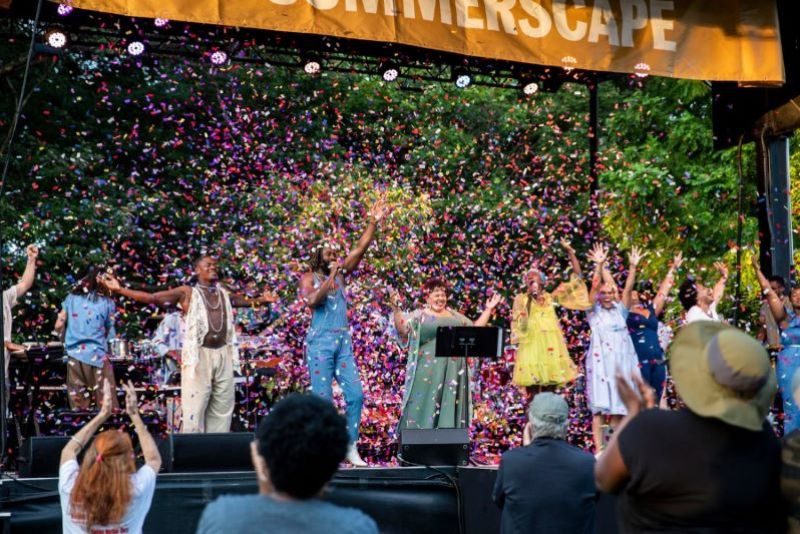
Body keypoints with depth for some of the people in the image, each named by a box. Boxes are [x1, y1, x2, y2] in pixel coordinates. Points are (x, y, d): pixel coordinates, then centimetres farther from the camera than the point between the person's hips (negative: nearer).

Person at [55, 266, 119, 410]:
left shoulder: (71, 298, 7)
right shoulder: (107, 302, 1)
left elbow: (59, 326, 6)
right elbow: (110, 333, 3)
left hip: (74, 355, 3)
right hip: (97, 356, -3)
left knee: (78, 406, 8)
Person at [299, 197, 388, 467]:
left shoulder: (340, 272, 12)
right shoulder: (309, 278, -1)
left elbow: (360, 249, 6)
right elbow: (311, 301, -20)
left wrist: (373, 223, -2)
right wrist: (331, 276, -19)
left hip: (343, 341, 5)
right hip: (320, 341, -5)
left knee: (355, 395, -2)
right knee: (323, 399, -3)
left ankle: (351, 448, 6)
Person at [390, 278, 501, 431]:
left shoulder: (455, 315, 17)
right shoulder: (419, 315, 2)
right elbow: (402, 329, -13)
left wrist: (488, 310, 18)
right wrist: (396, 308, -26)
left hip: (452, 372, 5)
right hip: (428, 371, -4)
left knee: (449, 408, 7)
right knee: (425, 406, -3)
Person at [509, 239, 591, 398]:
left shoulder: (551, 296, 14)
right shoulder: (521, 299, 8)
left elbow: (577, 277, 13)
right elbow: (519, 323, -6)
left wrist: (570, 251, 8)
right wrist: (529, 298, -8)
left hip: (551, 347, 3)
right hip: (532, 346, -3)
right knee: (533, 396, -6)